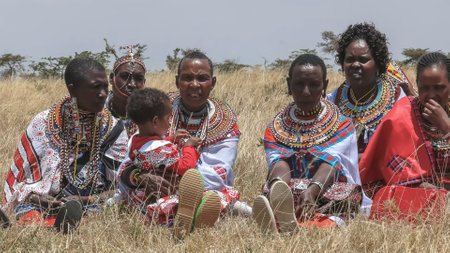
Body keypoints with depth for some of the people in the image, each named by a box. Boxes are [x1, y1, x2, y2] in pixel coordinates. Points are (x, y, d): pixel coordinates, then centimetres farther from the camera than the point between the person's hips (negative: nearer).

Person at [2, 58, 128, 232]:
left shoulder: (112, 129, 9)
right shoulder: (43, 124, 8)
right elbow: (20, 179, 10)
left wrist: (85, 201, -14)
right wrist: (42, 200, -12)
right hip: (45, 207, 0)